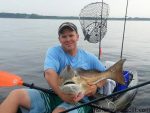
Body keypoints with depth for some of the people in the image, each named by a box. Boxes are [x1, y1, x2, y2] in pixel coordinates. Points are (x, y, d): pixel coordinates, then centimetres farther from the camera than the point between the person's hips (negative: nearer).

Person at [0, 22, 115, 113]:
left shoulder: (89, 57, 8)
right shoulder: (54, 51, 3)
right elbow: (49, 73, -15)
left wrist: (96, 86, -8)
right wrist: (62, 94, -29)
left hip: (79, 101, -1)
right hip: (54, 96, 2)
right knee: (16, 94, -18)